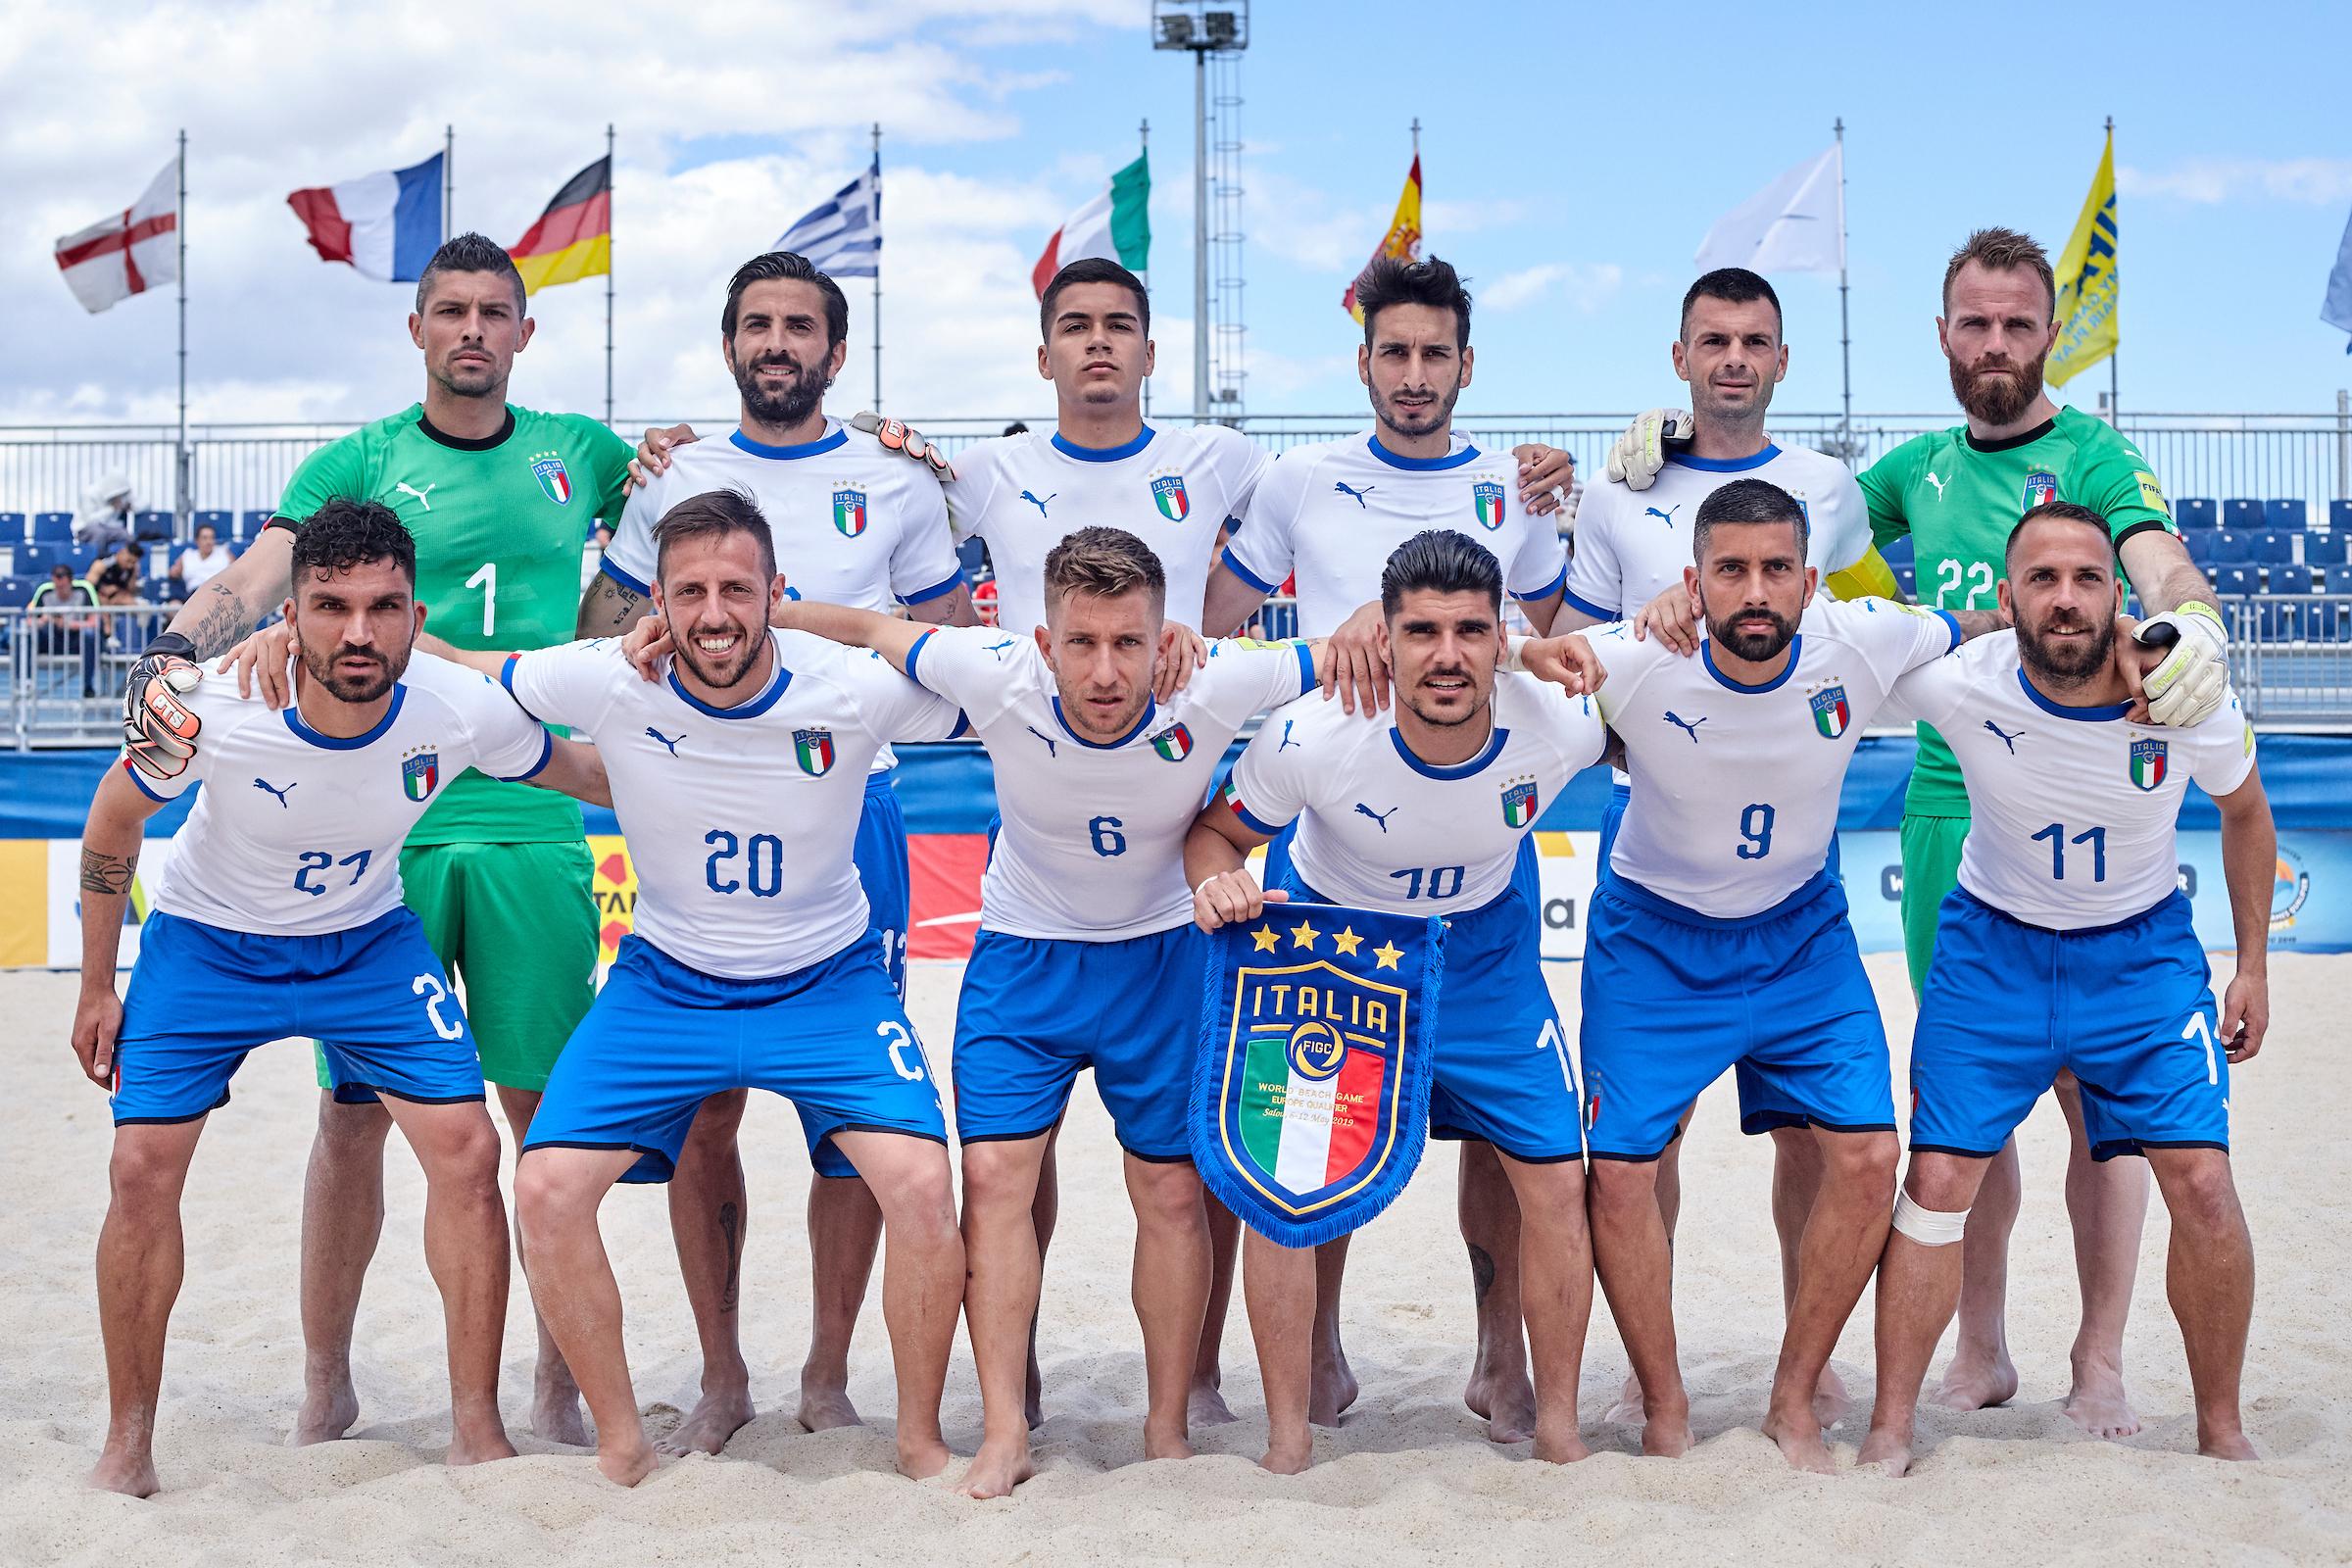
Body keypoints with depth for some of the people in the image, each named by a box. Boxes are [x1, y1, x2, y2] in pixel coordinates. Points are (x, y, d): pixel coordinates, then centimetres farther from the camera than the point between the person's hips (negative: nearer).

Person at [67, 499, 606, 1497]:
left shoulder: (464, 712, -27)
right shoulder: (214, 707, -30)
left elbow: (586, 776, -4)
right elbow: (114, 823, -10)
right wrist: (96, 988, -3)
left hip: (367, 938, 1)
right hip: (208, 939, -1)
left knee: (466, 1149, -12)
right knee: (143, 1168, -10)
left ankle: (477, 1432, 2)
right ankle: (128, 1443, 9)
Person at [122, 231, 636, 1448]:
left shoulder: (578, 453, 11)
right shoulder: (355, 464, 4)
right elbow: (252, 581, -10)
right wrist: (172, 652, -29)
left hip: (534, 824, 1)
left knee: (547, 1111, 4)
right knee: (355, 1109, 0)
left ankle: (559, 1388, 16)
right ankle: (324, 1390, 14)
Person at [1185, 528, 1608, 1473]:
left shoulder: (1560, 727, -27)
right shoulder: (1313, 736, -33)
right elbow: (1216, 831, -17)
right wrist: (1216, 882, -35)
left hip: (1481, 946, 2)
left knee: (1557, 1178, -2)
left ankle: (1557, 1427, 17)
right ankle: (1288, 1442, 6)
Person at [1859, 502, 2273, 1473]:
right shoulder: (1959, 685, -24)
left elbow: (2245, 813, 2)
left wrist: (2253, 965, 5)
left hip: (2142, 949, 1)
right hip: (1995, 945, 0)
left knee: (2202, 1184, -10)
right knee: (1937, 1180, -8)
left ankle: (2221, 1433, 11)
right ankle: (1889, 1435, 6)